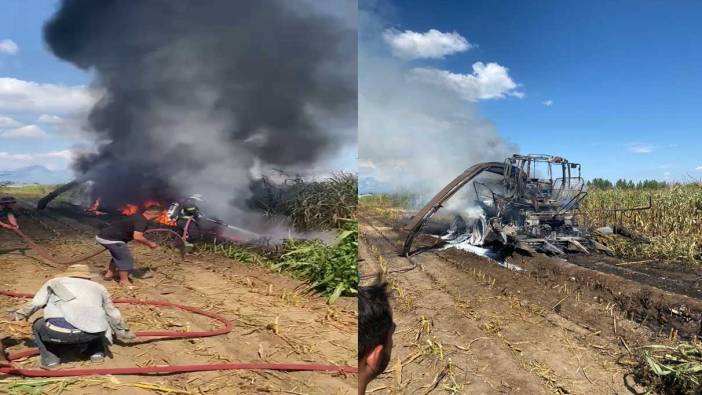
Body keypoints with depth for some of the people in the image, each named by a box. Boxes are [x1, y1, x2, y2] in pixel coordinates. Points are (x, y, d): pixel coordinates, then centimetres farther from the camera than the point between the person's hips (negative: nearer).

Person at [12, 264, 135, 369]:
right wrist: (123, 333, 52)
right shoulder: (98, 287, 32)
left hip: (59, 330, -2)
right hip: (93, 333, 3)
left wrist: (21, 314, 33)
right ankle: (96, 351, 19)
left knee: (38, 326, 30)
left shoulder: (54, 282, 28)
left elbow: (35, 303, 12)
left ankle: (49, 357, 13)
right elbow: (112, 314, 37)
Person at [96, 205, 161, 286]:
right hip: (111, 239, -10)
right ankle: (124, 282, 6)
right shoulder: (142, 221, -16)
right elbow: (137, 237, -26)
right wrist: (149, 243, -11)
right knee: (126, 260, 0)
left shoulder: (137, 216, 13)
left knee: (118, 256, 28)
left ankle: (109, 274, 38)